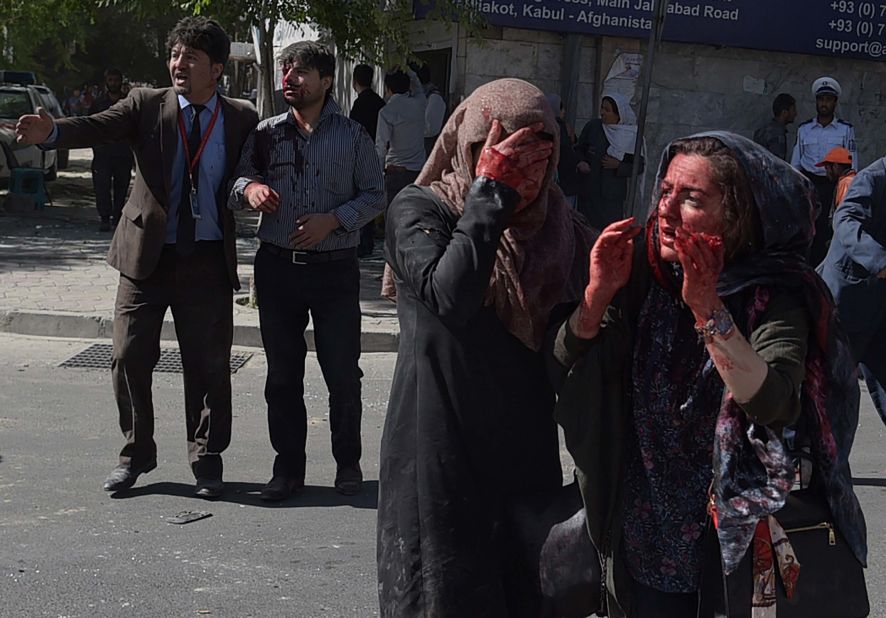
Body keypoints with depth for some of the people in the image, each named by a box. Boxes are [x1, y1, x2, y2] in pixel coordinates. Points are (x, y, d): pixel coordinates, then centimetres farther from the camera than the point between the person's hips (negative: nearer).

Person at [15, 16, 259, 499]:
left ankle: (206, 460, 22)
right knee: (129, 357, 5)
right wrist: (51, 132, -34)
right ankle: (136, 454, 24)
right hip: (146, 254, 1)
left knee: (208, 366, 6)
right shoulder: (147, 105, 0)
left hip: (208, 260, 0)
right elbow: (98, 128, -15)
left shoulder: (241, 120, 2)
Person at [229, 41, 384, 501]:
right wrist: (249, 188, -17)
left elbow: (375, 195, 2)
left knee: (343, 373, 3)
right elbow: (236, 182, 7)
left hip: (335, 269, -2)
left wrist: (333, 220, -14)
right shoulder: (266, 134, 8)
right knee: (282, 374, 7)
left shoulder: (352, 135, 1)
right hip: (277, 267, 2)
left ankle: (347, 463, 20)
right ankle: (288, 466, 18)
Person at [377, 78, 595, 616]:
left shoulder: (555, 223, 6)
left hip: (527, 450, 5)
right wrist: (489, 194, -21)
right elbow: (450, 296, -27)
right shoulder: (420, 210, -7)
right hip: (441, 449, -4)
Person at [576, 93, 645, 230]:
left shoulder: (632, 136, -2)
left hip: (613, 197, -1)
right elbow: (578, 149, 12)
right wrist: (580, 163, -8)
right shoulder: (592, 127, 2)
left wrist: (618, 166, -12)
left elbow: (639, 167, 2)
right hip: (588, 193, 1)